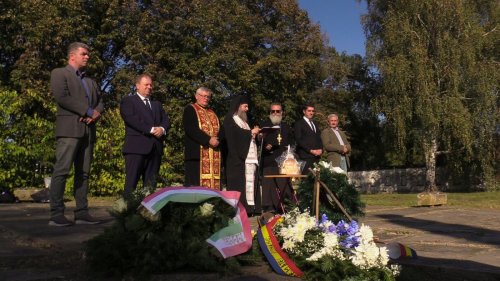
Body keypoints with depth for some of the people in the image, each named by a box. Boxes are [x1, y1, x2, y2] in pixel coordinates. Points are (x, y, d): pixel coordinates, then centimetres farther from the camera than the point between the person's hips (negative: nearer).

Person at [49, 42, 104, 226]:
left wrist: (96, 114, -6)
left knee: (83, 173, 2)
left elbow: (100, 102, 18)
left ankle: (82, 213, 2)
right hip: (69, 128, -6)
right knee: (62, 170, -11)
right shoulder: (59, 73, 7)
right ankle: (56, 214, -11)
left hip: (88, 130, 7)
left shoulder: (91, 82, 27)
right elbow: (62, 97, -9)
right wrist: (88, 111, -11)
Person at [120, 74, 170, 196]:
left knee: (151, 184, 3)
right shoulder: (128, 101, 8)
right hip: (136, 146, -5)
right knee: (131, 182, -8)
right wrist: (151, 129, -14)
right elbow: (131, 119, -9)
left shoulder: (157, 104, 27)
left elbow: (166, 120, 15)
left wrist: (162, 129, -8)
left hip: (155, 148, 6)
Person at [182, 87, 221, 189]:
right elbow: (191, 129, -11)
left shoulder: (212, 113, 23)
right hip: (197, 152, -6)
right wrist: (208, 140, -18)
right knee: (195, 183, -10)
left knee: (213, 182, 1)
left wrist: (216, 140, -7)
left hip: (214, 153, 6)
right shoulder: (190, 109, 4)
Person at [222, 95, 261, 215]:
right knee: (240, 183, -12)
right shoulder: (230, 120, -1)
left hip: (249, 157, 9)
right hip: (238, 158, -9)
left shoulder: (243, 120, 27)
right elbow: (236, 135, -16)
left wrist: (255, 134, 8)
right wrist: (251, 132, -5)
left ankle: (249, 208, 2)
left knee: (250, 182, 2)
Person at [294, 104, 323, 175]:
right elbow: (299, 140, -7)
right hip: (306, 156, -6)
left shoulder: (315, 124, 25)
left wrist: (320, 149, 3)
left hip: (317, 156, 6)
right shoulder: (299, 123, 2)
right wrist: (311, 150, -13)